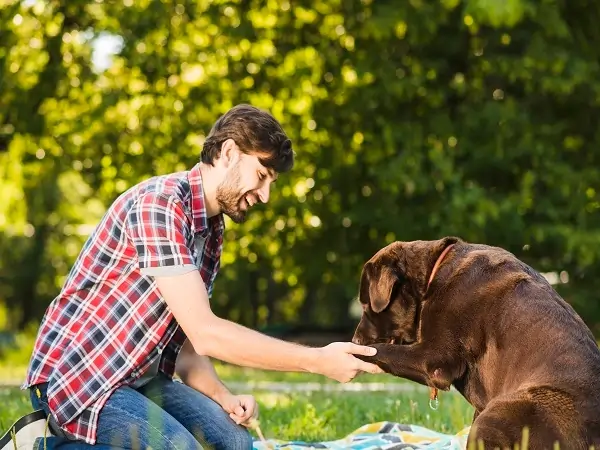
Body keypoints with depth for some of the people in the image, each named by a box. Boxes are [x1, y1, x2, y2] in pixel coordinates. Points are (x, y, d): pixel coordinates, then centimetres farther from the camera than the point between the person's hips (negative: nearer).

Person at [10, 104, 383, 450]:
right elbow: (205, 334, -25)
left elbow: (187, 345, 11)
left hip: (141, 378, 9)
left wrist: (223, 398, -9)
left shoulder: (213, 233, 10)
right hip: (77, 376, -9)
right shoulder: (159, 202, -19)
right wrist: (318, 361, -23)